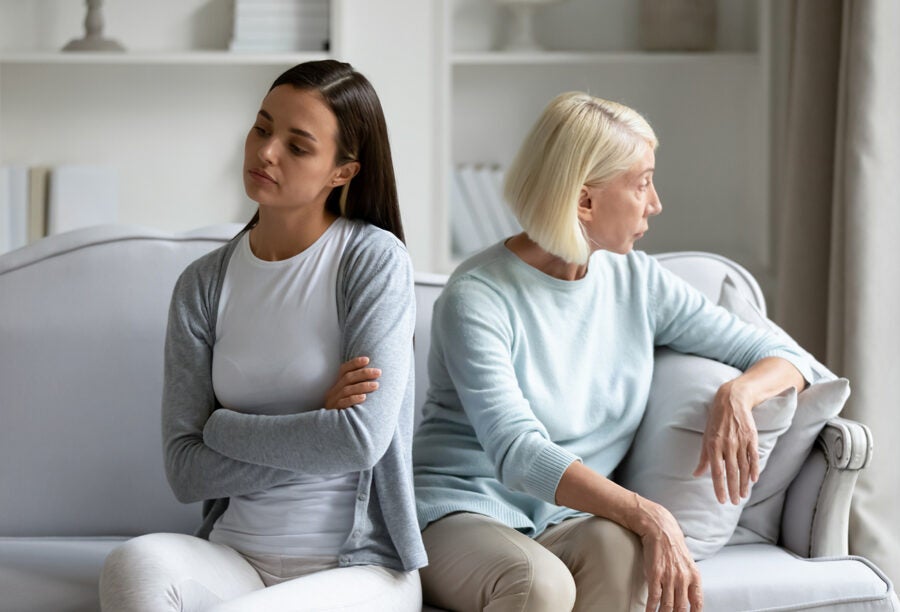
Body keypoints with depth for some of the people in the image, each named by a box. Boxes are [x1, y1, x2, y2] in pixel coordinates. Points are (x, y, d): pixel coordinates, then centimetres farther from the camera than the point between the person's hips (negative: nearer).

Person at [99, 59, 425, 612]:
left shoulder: (375, 260, -5)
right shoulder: (204, 284, 7)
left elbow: (362, 440, -15)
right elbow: (186, 471, -1)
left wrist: (223, 426, -4)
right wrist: (316, 428, -10)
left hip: (358, 566, -4)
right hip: (235, 559, 4)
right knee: (136, 562, -30)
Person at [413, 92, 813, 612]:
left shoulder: (638, 282, 8)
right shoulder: (477, 298, -11)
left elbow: (783, 358, 11)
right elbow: (518, 454, -23)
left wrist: (738, 395, -14)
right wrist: (648, 515, -35)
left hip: (573, 521, 5)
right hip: (467, 510, -4)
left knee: (621, 546, -33)